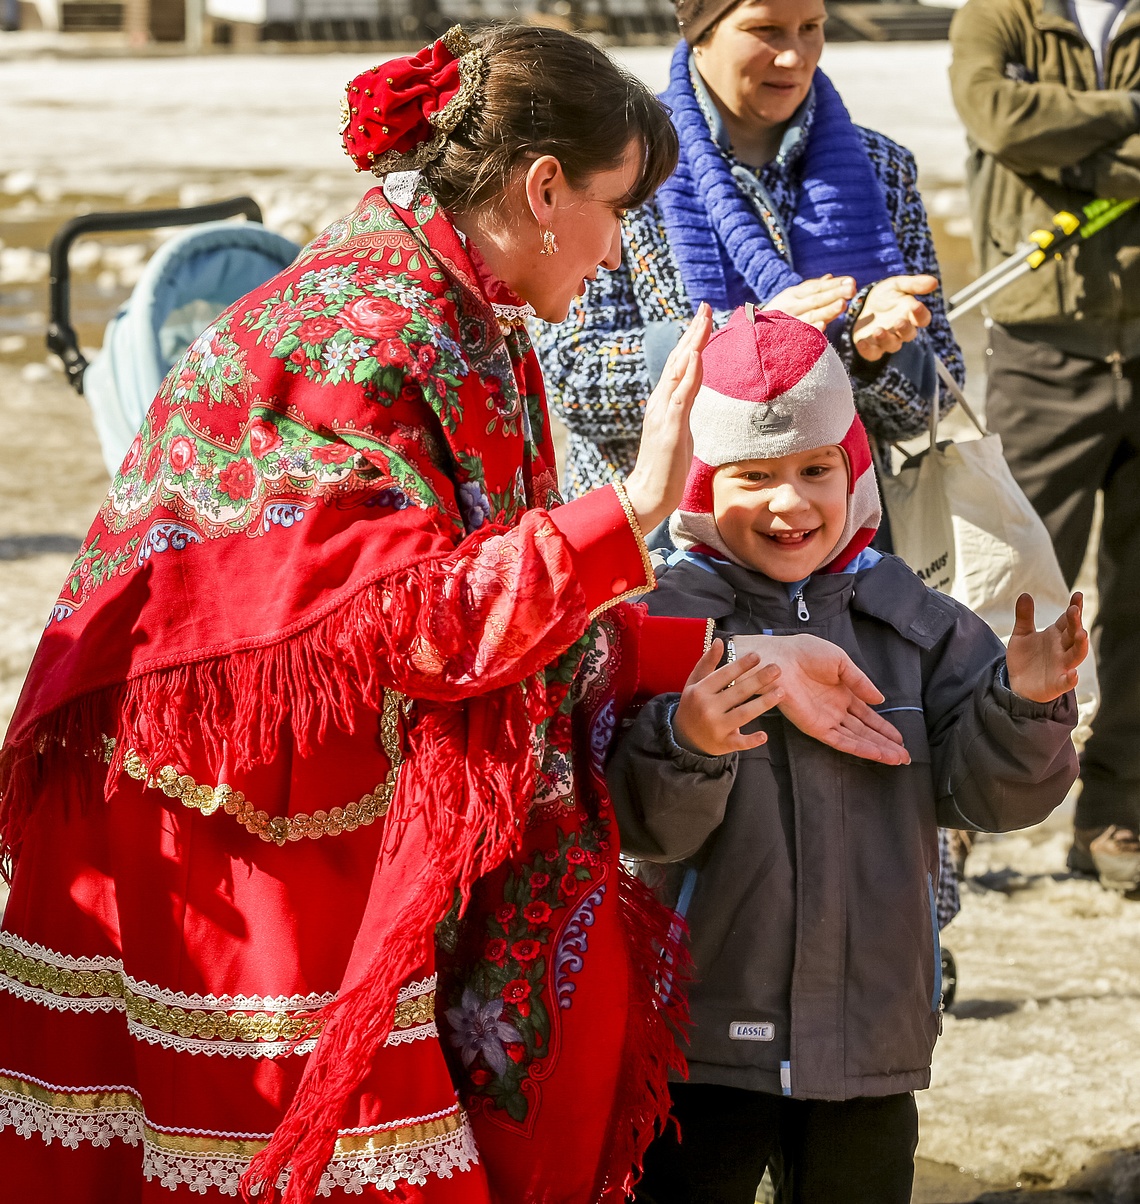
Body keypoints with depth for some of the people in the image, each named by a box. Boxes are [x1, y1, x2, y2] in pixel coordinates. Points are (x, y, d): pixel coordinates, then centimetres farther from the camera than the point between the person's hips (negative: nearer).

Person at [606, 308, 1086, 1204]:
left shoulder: (912, 622, 5)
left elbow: (984, 792, 0)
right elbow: (643, 826, -15)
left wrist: (1024, 705, -19)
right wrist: (685, 747, -36)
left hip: (873, 1045, 4)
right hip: (707, 1042, -3)